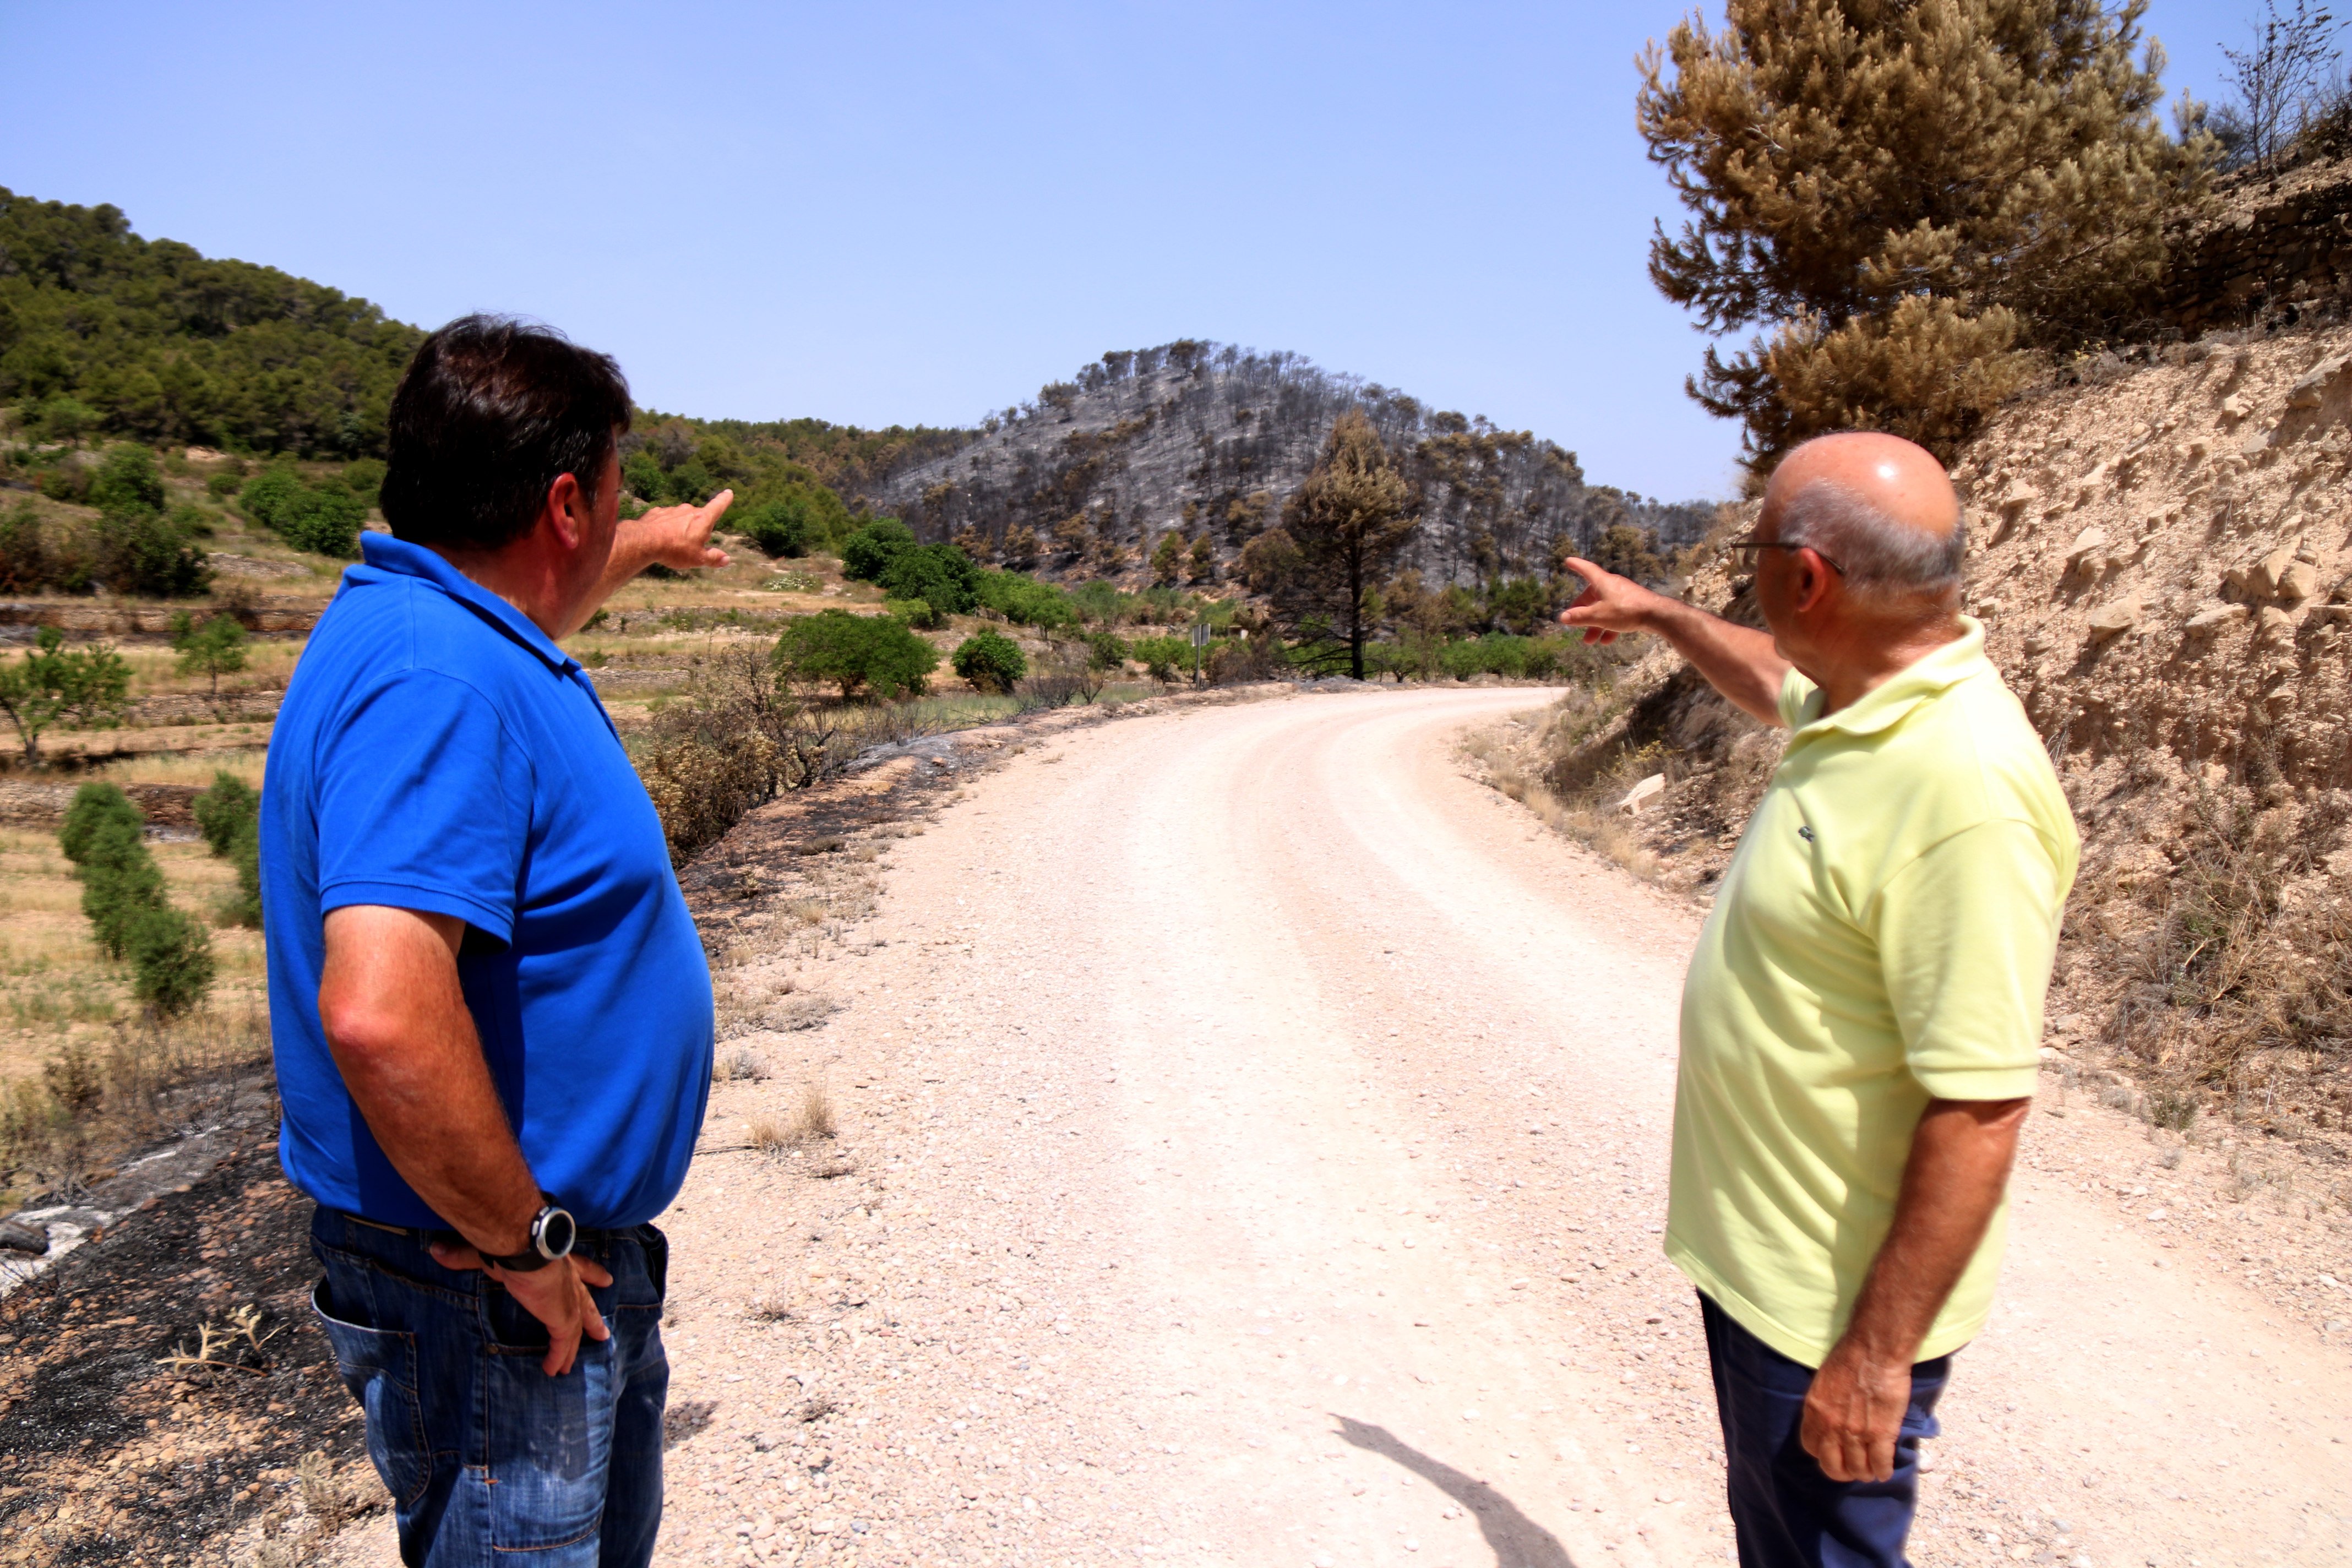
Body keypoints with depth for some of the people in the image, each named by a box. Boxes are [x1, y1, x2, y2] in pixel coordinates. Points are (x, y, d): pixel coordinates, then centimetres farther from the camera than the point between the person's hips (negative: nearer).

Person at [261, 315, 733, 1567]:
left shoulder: (443, 622, 5)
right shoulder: (435, 685, -28)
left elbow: (541, 595, 31)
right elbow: (381, 1016, -39)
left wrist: (651, 545, 48)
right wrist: (520, 1242, -26)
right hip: (487, 1297, -10)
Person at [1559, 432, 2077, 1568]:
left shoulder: (1963, 789, -30)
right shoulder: (1860, 704, -1)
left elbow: (1981, 1108, -29)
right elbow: (1772, 679, 26)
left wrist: (1878, 1356, -25)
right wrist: (1655, 612, 36)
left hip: (1835, 1306, -9)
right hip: (1758, 1257, 9)